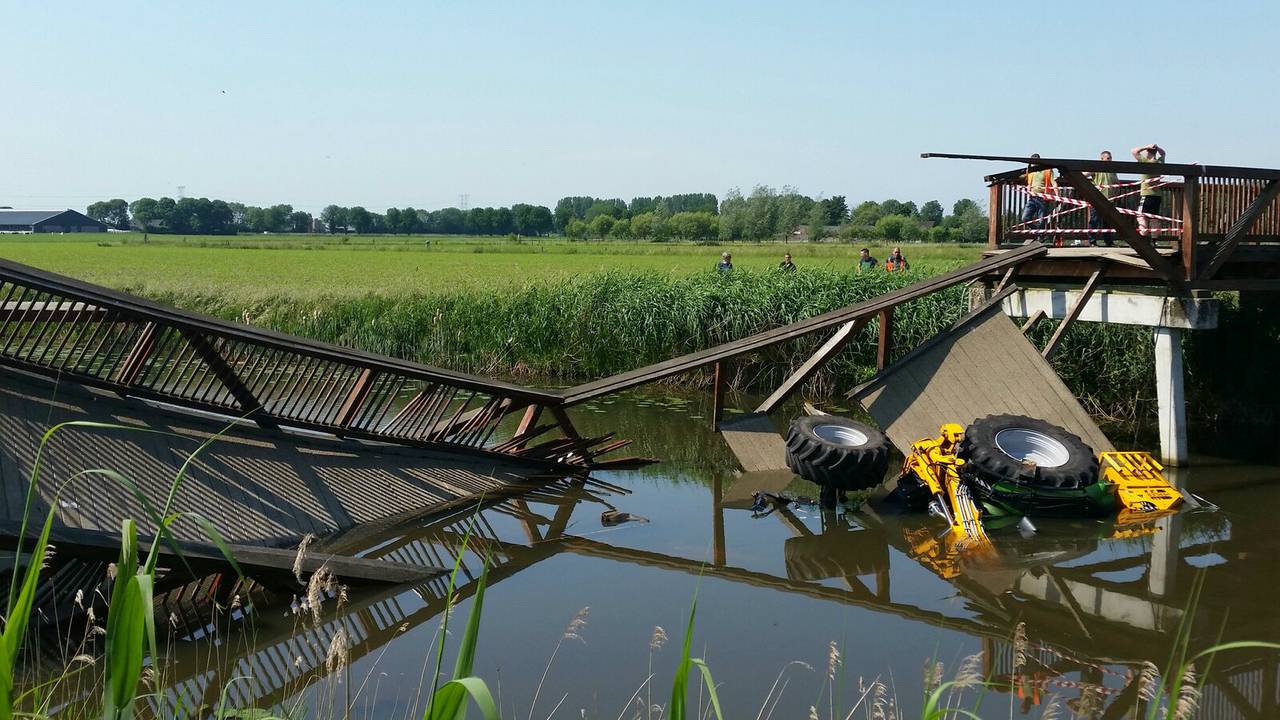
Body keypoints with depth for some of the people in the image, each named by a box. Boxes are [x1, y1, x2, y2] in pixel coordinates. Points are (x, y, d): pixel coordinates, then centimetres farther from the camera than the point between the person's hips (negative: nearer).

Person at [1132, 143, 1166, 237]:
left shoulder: (1146, 162, -10)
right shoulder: (1160, 162, 9)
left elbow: (1134, 151, -8)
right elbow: (1163, 153, 29)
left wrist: (1146, 147, -5)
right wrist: (1157, 147, 11)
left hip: (1147, 194, -7)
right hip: (1157, 195, 7)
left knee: (1140, 216, -8)